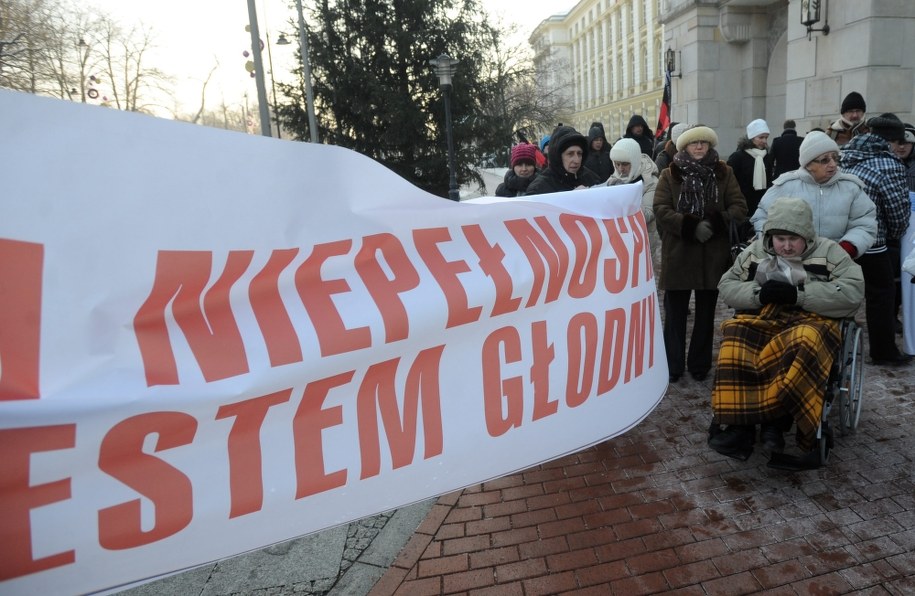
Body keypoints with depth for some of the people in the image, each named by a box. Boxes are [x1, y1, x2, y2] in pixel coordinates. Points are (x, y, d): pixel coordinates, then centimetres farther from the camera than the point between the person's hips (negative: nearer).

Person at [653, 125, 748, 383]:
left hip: (713, 255, 2)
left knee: (705, 313, 11)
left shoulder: (724, 173, 6)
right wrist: (691, 226, -21)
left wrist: (715, 223, -18)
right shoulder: (669, 175, 2)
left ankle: (700, 364, 24)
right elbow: (660, 210, -9)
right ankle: (672, 366, 15)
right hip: (678, 254, -1)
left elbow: (740, 208, 0)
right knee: (675, 313, 4)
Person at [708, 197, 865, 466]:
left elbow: (853, 291, -9)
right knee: (735, 341, -33)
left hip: (810, 320, -2)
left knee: (805, 343, -40)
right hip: (762, 318, 2)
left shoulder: (828, 252, 4)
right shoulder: (755, 252, 12)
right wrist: (758, 294, -11)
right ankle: (741, 424, -30)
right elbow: (726, 286, 10)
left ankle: (775, 421, -29)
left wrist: (799, 294, -18)